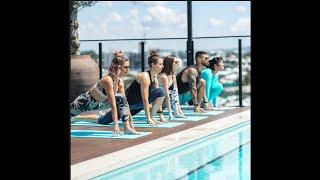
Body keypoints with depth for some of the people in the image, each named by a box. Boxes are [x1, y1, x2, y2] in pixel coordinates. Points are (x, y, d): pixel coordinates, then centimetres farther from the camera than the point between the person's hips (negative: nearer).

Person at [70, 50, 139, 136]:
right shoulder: (108, 80, -33)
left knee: (122, 99, -12)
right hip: (85, 102, -7)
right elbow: (113, 104, -36)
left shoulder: (120, 81, -10)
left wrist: (130, 120, -5)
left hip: (98, 104, 7)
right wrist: (116, 125, -36)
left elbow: (124, 102, -3)